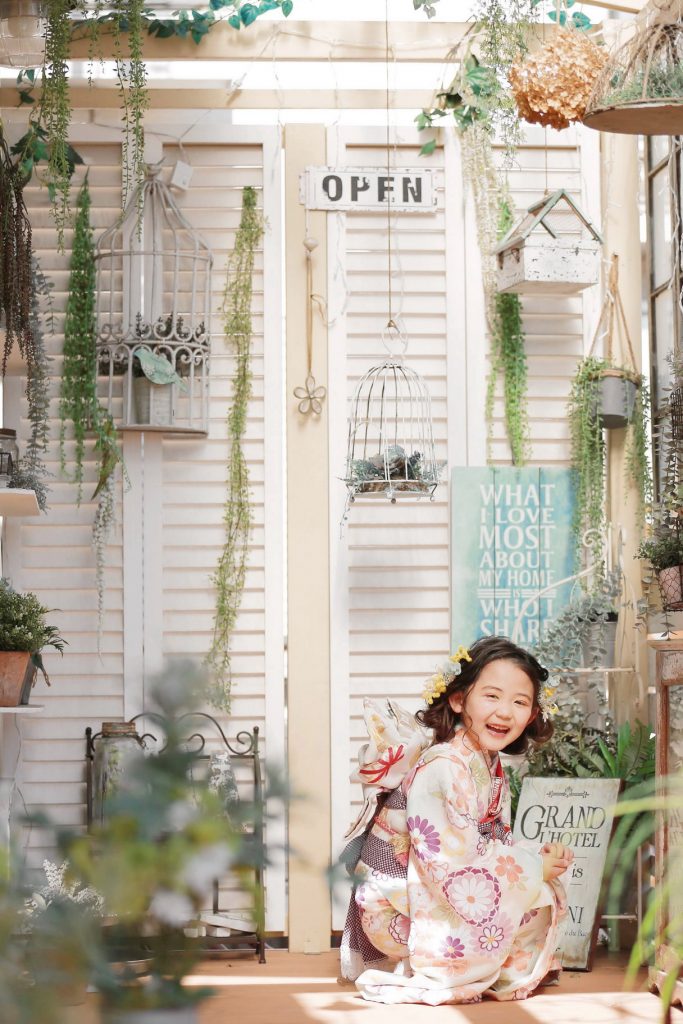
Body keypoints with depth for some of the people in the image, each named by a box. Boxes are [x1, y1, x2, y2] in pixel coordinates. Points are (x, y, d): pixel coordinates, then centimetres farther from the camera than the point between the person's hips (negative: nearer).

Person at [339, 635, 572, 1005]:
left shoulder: (490, 766, 6)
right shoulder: (441, 770, -25)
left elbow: (493, 846, 8)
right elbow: (454, 871, -28)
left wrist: (540, 856, -10)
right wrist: (535, 867, -18)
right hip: (397, 914, -9)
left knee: (545, 887, 8)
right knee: (531, 901, -15)